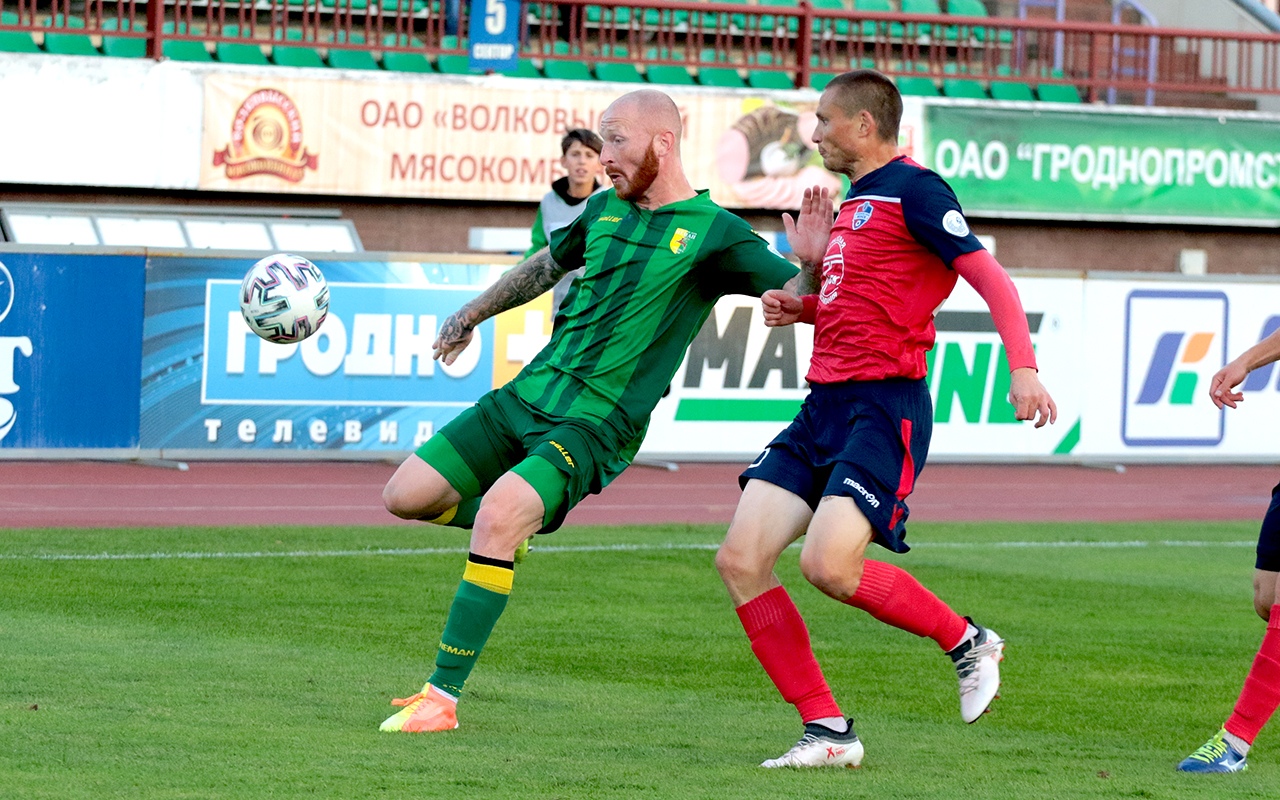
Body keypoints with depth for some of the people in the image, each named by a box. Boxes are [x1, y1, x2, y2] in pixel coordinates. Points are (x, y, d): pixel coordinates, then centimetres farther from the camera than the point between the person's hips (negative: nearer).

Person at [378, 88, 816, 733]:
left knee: (496, 516, -29)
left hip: (595, 422, -7)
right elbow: (546, 265, 31)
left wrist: (813, 262, -34)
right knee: (404, 497, 1)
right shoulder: (605, 210, 13)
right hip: (527, 394, 7)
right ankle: (520, 523, 28)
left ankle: (442, 698, -23)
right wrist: (471, 314, 39)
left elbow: (800, 294, -12)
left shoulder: (712, 233, -5)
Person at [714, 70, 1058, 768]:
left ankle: (967, 642, 2)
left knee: (829, 565, -24)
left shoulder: (912, 189, -7)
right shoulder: (852, 201, 20)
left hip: (884, 406, -9)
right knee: (740, 561, -3)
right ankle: (827, 732, 1)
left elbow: (989, 277, -14)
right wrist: (801, 308, 14)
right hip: (824, 404, 9)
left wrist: (1023, 367, -28)